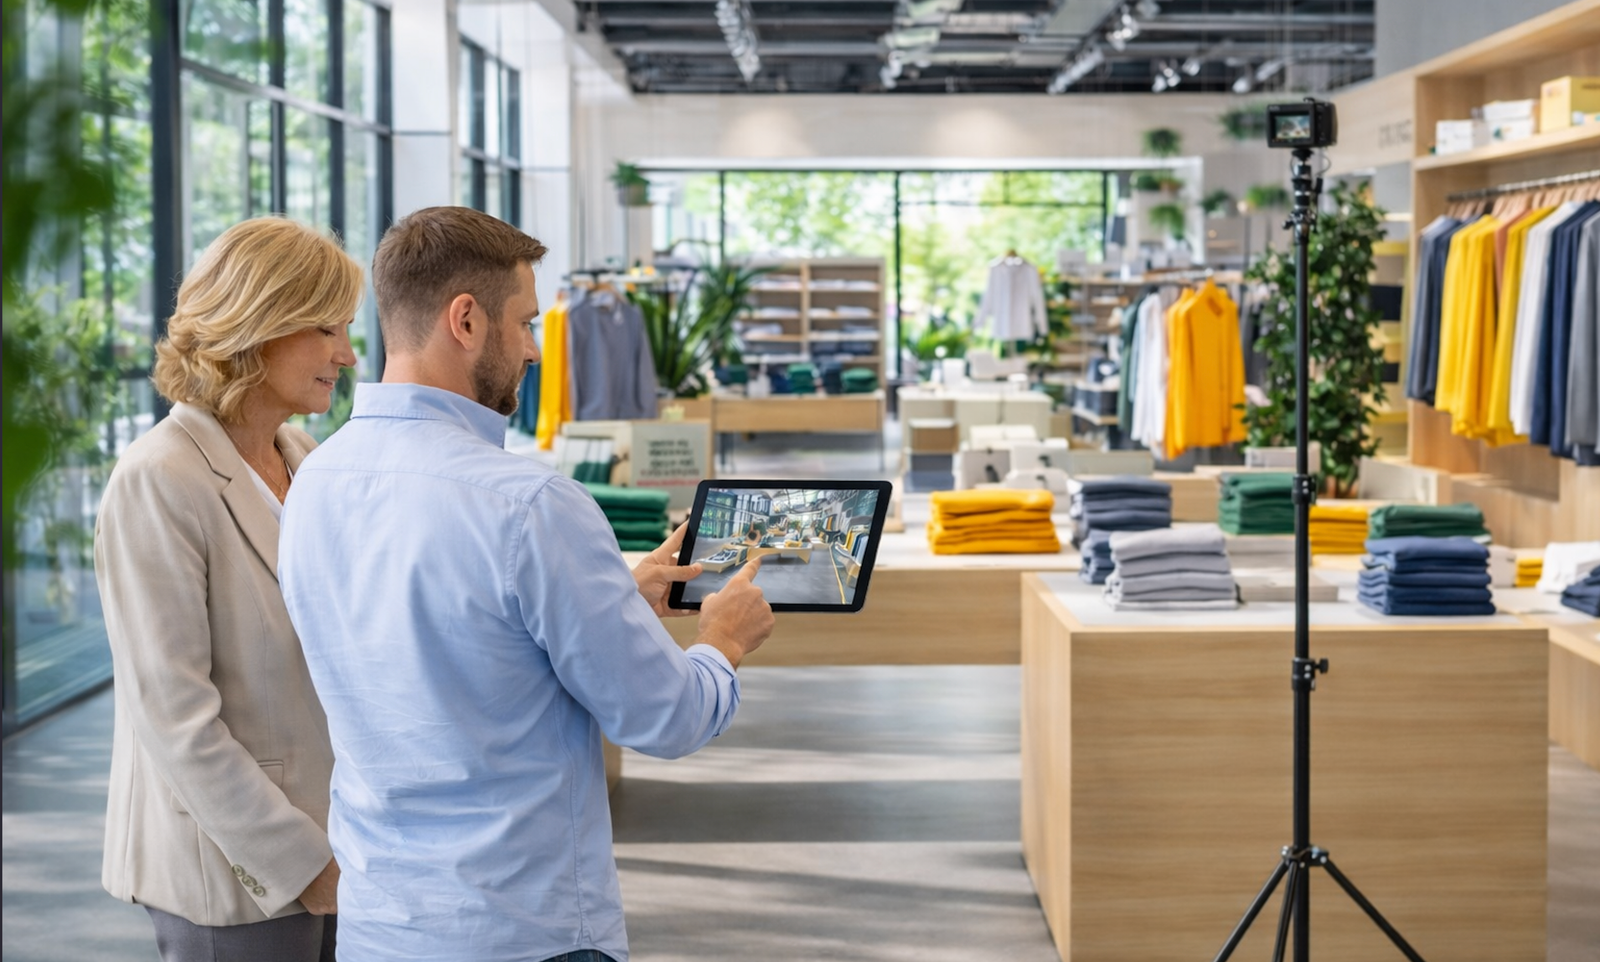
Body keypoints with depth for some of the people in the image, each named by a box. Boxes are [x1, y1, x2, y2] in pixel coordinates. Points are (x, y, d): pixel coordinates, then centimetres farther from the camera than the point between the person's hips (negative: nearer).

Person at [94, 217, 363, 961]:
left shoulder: (304, 461, 7)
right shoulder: (157, 485, -15)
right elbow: (174, 717, -18)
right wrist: (302, 861, -16)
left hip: (330, 850, 7)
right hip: (235, 879, -7)